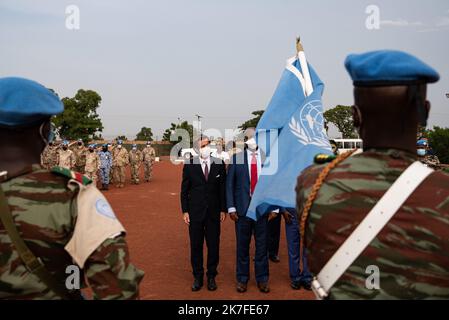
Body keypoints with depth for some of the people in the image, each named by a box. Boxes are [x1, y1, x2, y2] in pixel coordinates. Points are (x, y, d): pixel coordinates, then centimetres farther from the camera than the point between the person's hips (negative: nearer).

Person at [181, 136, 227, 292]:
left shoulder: (219, 164, -1)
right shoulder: (189, 165, -3)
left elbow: (222, 189, 3)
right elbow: (184, 190, 1)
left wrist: (223, 210, 1)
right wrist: (185, 211, -2)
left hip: (214, 212, 1)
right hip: (195, 212, 0)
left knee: (213, 246, 7)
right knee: (196, 246, 8)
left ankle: (211, 276, 24)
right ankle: (197, 276, 24)